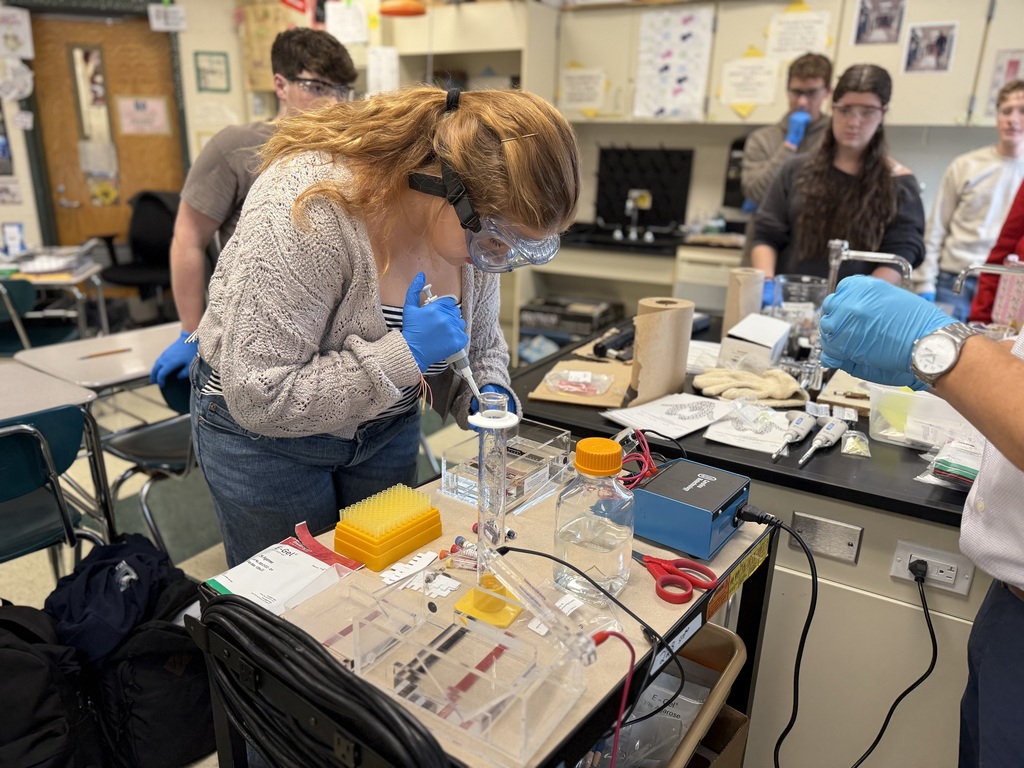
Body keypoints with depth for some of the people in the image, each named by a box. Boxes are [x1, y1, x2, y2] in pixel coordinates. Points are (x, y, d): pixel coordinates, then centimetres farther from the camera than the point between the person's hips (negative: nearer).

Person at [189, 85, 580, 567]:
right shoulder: (308, 207, -32)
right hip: (265, 434, -4)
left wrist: (486, 396, -16)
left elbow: (480, 338, 5)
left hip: (386, 427, 5)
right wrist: (403, 356, -35)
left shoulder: (478, 223, -12)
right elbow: (259, 398, -31)